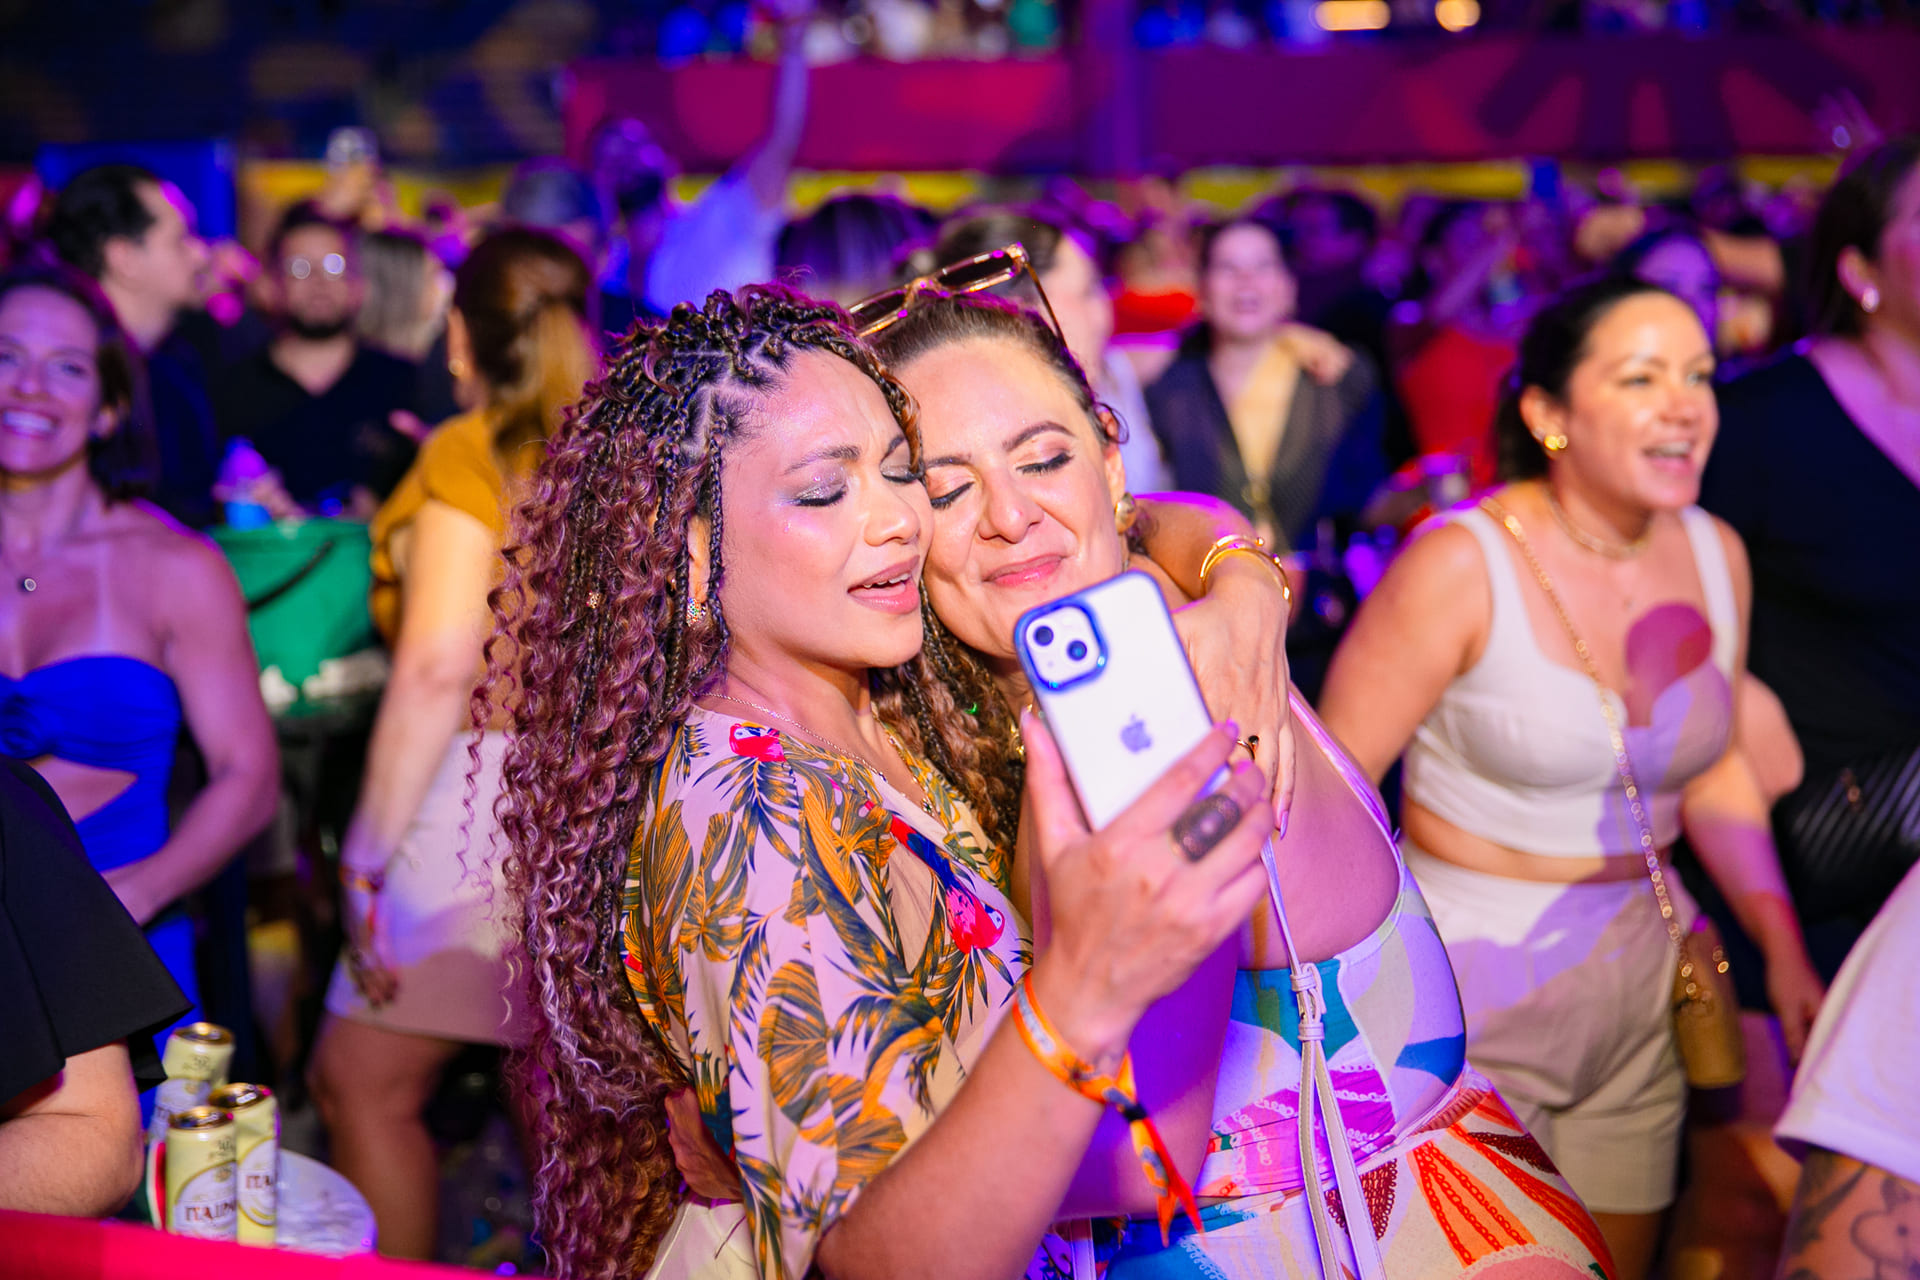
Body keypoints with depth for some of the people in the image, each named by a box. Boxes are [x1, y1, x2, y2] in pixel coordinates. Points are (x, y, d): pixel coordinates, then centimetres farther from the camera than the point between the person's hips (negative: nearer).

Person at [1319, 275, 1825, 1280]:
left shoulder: (1716, 554, 1)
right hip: (1469, 981, -6)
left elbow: (1713, 769, 12)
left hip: (1639, 973, 6)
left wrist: (1784, 947, 4)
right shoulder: (1463, 564, -18)